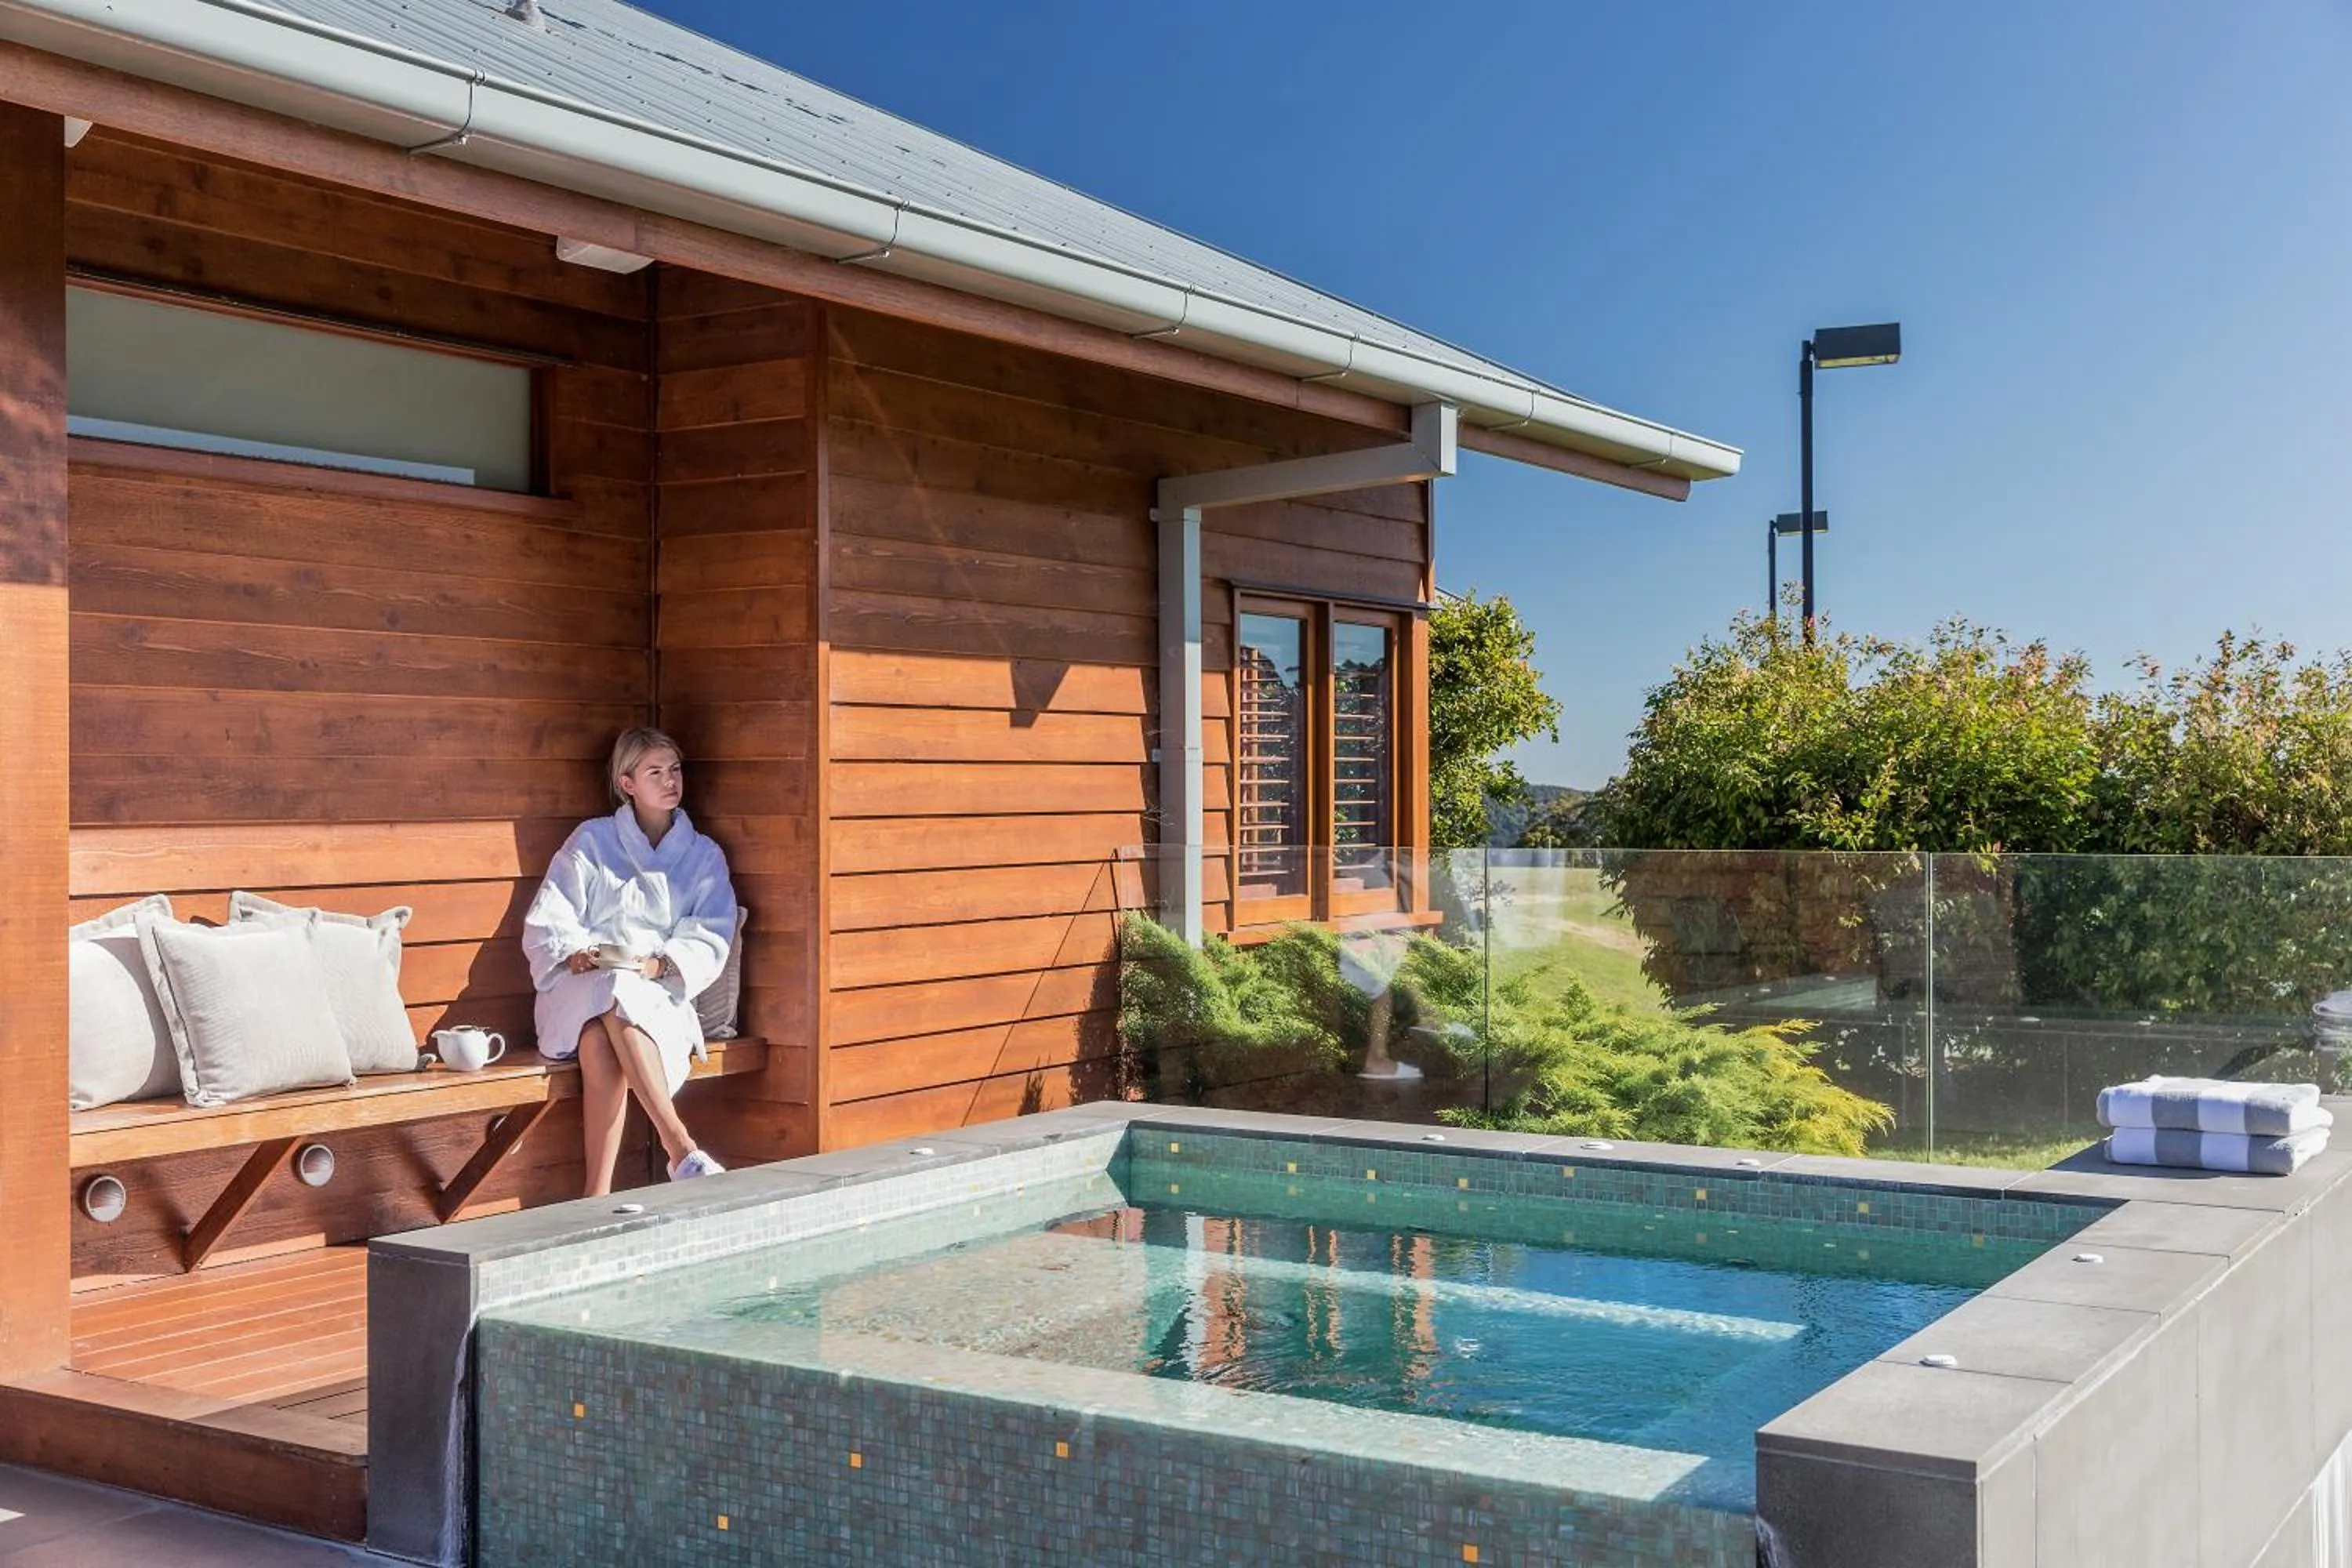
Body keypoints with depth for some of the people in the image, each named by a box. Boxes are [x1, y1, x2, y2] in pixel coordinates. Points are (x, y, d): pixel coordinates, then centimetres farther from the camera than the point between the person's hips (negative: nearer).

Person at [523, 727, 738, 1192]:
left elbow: (708, 943, 6)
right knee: (614, 994, -39)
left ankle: (597, 1196, -44)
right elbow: (545, 923, 6)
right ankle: (678, 1143, -46)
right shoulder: (592, 842, 13)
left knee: (603, 1043, -36)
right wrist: (574, 954, -16)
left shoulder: (703, 857, 17)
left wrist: (661, 964, -14)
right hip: (581, 989, -1)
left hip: (658, 993, 1)